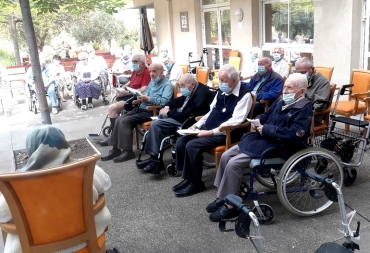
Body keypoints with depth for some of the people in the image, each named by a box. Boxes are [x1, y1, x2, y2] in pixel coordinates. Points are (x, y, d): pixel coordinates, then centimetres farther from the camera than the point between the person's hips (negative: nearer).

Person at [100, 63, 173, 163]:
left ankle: (128, 151, -14)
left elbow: (164, 101, -22)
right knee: (119, 119, -8)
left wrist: (149, 99, -23)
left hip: (152, 112, -9)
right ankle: (116, 149, -3)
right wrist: (142, 97, -4)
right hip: (141, 108, 9)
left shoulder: (167, 84, -8)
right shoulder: (152, 82, 20)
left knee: (125, 121, -23)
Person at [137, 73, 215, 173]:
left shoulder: (202, 93, -21)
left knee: (156, 124, -17)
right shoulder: (192, 91, 8)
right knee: (155, 124, 1)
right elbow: (179, 100, 21)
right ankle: (154, 156, 0)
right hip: (182, 116, 10)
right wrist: (167, 106, 1)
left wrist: (168, 113, -13)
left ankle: (155, 158, -9)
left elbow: (187, 114, -25)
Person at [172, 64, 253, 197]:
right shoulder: (222, 91, 12)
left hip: (225, 134, -9)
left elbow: (235, 121, -22)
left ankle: (196, 183, -6)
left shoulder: (244, 95, -13)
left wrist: (211, 132, -25)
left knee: (192, 145, -24)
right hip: (208, 129, 9)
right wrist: (197, 125, 5)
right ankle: (187, 177, 6)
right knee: (181, 142, -6)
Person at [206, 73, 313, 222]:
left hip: (278, 148, -9)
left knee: (234, 164, -20)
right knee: (226, 156, 0)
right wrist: (258, 120, 1)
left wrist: (266, 129, -20)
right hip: (262, 138, 10)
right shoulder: (282, 102, 14)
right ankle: (222, 197, 9)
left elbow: (294, 134, -24)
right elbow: (267, 115, 26)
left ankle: (230, 206, -7)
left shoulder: (305, 108, -12)